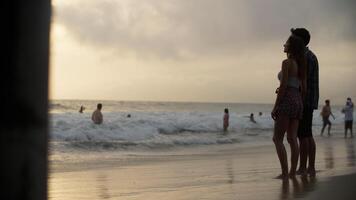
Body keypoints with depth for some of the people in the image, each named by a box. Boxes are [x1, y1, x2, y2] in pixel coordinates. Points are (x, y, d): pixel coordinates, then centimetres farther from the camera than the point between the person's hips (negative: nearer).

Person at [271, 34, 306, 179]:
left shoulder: (287, 62, -9)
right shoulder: (300, 64, 15)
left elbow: (283, 85, -16)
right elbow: (303, 88, 16)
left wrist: (275, 106, -14)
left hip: (287, 101, -8)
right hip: (298, 102, 8)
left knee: (277, 139, -5)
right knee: (292, 139, 6)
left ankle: (284, 173, -10)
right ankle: (292, 172, 4)